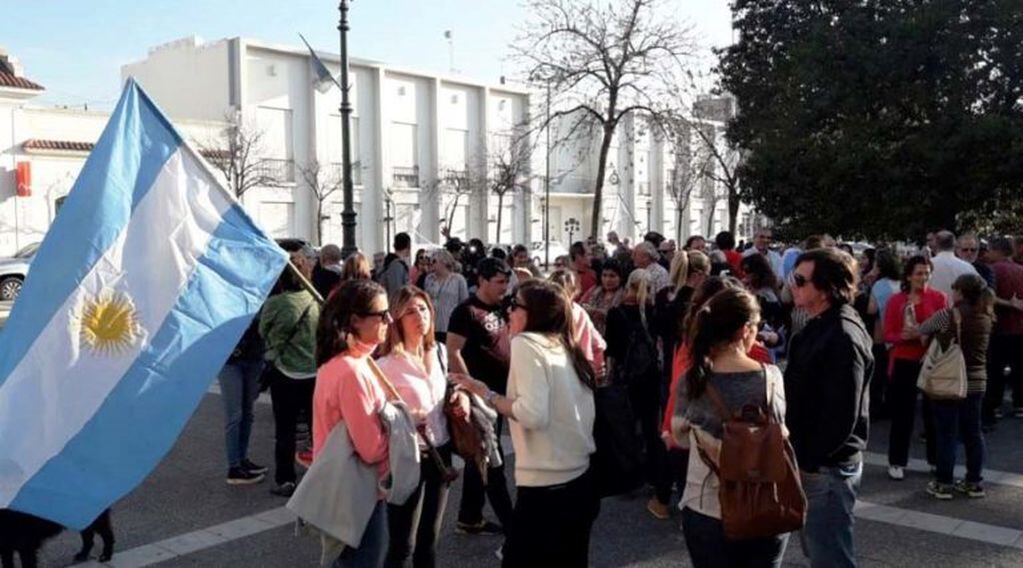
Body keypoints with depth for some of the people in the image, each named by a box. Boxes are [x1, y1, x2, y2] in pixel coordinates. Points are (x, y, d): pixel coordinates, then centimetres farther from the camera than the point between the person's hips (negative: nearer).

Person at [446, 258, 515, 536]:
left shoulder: (501, 309, 11)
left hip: (499, 392, 8)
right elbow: (453, 352, -18)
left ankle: (470, 518, 24)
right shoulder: (466, 311, -12)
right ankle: (509, 521, 7)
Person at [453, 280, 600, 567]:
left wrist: (487, 395, -8)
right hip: (581, 484, 8)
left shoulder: (526, 342, -10)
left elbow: (533, 414, -21)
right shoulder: (566, 349, 11)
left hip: (545, 488, -8)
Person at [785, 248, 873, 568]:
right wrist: (802, 457, 14)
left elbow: (842, 414, -25)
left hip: (827, 468, -10)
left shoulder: (843, 337, -22)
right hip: (812, 462, 10)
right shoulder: (820, 326, 11)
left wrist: (806, 460, -17)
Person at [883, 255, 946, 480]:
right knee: (902, 413, 5)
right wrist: (904, 336, -21)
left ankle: (936, 459, 24)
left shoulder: (939, 298, -1)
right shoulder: (895, 301, -1)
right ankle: (897, 462, 14)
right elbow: (888, 334, -2)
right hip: (903, 363, 0)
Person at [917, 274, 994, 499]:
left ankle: (943, 483, 7)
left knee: (947, 434, 2)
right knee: (973, 432, 12)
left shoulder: (948, 315, -15)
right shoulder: (986, 317, 2)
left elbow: (923, 330, -2)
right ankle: (974, 482, 19)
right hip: (976, 382, 5)